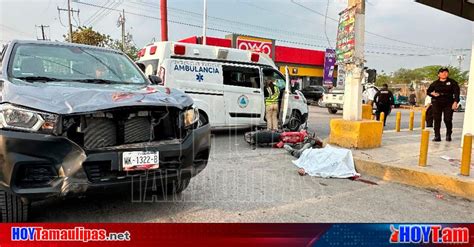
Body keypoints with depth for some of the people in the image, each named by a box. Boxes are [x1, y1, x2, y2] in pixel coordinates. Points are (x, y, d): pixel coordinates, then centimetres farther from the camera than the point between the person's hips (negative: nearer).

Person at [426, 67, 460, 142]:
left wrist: (455, 102, -12)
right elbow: (428, 91, 16)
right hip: (437, 103, 1)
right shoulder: (435, 83, 9)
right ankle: (437, 136, 0)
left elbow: (456, 92, -1)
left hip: (448, 103, -1)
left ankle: (448, 135, 18)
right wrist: (432, 93, -7)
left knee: (448, 120, -3)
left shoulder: (452, 82, 5)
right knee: (437, 120, -4)